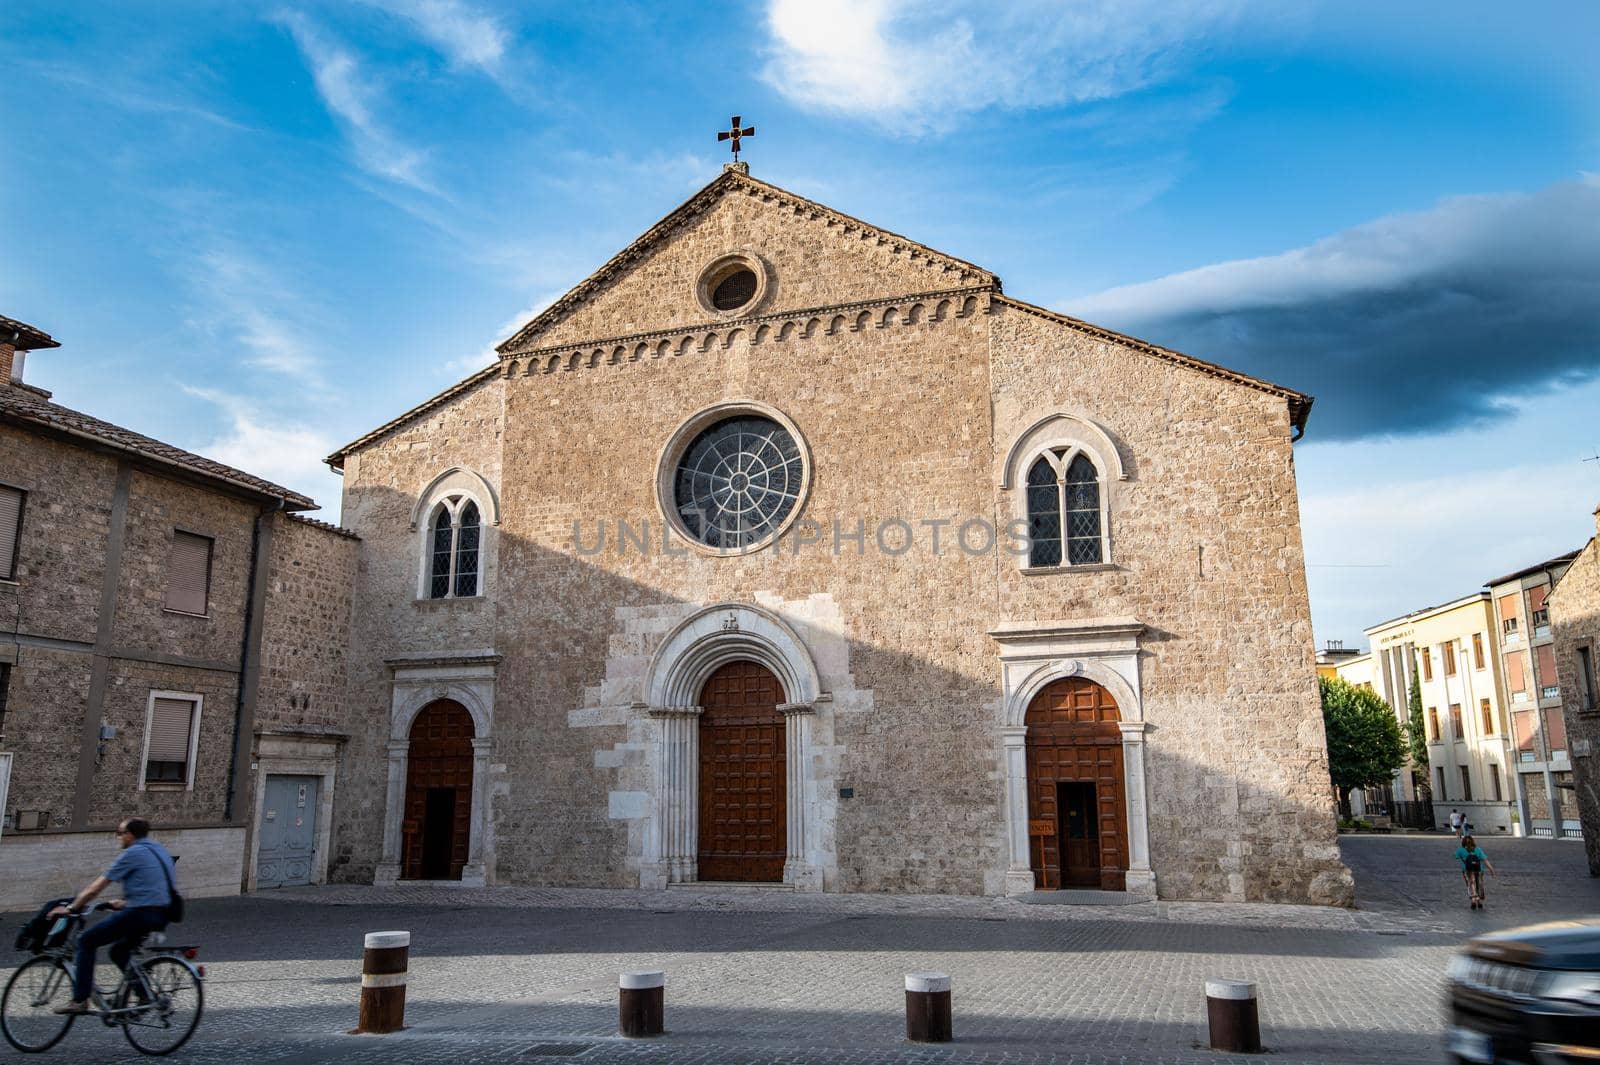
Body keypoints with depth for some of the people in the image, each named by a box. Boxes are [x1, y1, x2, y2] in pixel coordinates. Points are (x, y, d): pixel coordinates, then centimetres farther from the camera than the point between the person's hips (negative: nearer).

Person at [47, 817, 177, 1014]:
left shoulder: (132, 854, -5)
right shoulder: (160, 851, 19)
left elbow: (95, 888, -2)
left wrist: (70, 908, 9)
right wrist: (124, 902, 34)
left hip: (140, 913, -8)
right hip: (162, 916, 8)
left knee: (86, 941, 8)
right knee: (119, 950, 27)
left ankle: (79, 1000, 4)